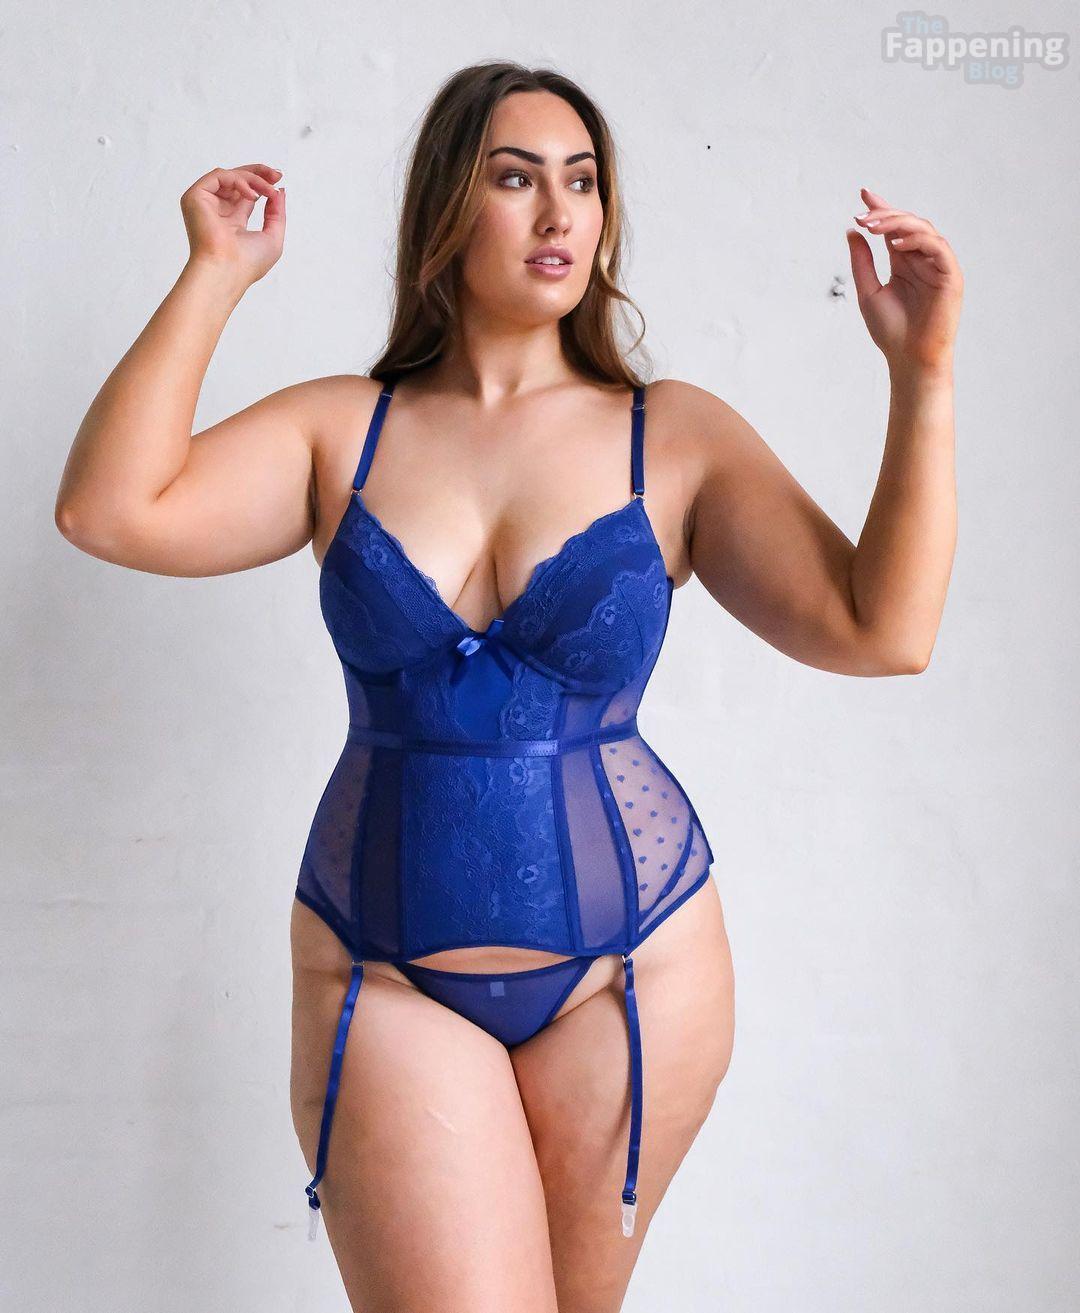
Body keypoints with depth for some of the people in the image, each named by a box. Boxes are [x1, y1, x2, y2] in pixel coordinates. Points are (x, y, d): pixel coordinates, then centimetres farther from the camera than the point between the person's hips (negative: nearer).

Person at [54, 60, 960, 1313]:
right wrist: (215, 276, -9)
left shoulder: (676, 436, -1)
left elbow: (880, 631, -9)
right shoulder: (342, 430, 1)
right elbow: (111, 512, -11)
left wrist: (922, 374, -16)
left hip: (630, 965, 1)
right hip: (383, 975, 0)